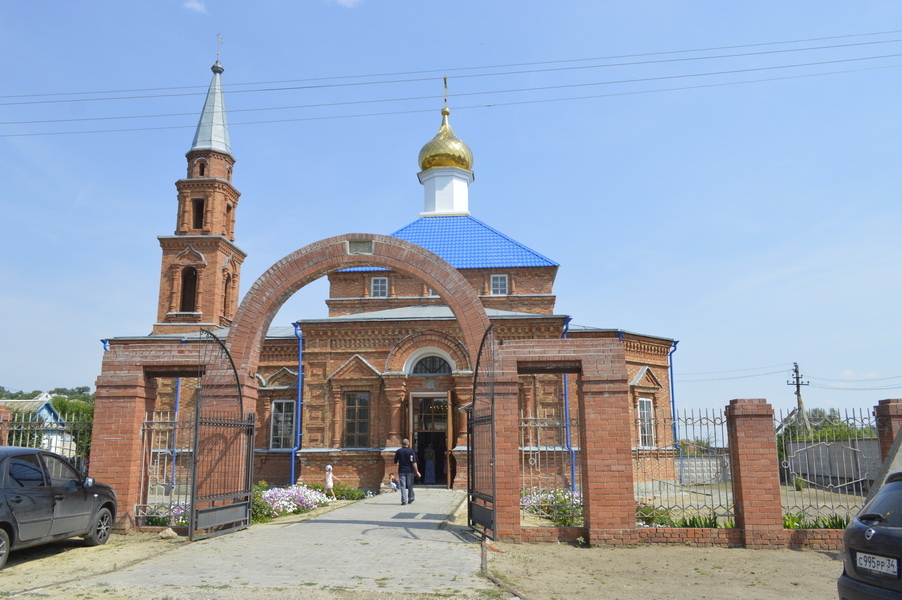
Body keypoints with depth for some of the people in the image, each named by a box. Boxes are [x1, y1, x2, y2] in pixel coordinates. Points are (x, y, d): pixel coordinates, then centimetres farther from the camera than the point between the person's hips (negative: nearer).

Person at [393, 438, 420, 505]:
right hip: (410, 470, -1)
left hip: (401, 470, 1)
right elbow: (414, 462, -11)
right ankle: (410, 499, 20)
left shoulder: (398, 451, 0)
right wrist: (417, 471, -8)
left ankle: (404, 500, -9)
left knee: (403, 486, 0)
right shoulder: (411, 451, -6)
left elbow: (395, 462, 7)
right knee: (410, 486, 12)